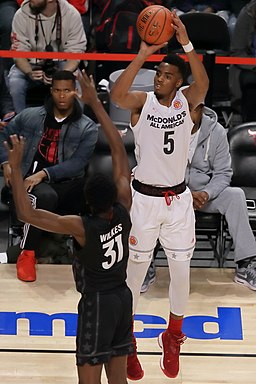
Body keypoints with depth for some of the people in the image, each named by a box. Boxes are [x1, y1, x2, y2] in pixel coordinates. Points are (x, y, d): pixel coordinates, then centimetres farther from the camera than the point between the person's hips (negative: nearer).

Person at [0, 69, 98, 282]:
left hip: (67, 184, 1)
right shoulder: (30, 116, 11)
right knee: (45, 196, -40)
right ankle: (27, 254, -21)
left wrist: (44, 173, -18)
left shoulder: (87, 128, 4)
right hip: (32, 180, 0)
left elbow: (78, 163, -7)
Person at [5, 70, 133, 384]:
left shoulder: (82, 227, -24)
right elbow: (118, 149, -4)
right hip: (122, 297, 7)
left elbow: (27, 213, -30)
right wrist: (95, 102, -2)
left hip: (96, 302, -7)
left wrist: (15, 166, -26)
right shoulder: (123, 211, -9)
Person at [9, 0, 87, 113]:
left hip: (61, 64, 0)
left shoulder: (72, 14, -16)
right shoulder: (22, 15, -16)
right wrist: (30, 73, -35)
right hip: (30, 65, 0)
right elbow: (19, 52, -13)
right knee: (15, 83, -30)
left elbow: (75, 52, -14)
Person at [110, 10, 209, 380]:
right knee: (135, 272, 6)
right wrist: (143, 53, -35)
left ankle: (173, 337, 30)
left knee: (181, 273, 8)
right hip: (144, 198, -2)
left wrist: (187, 44, -38)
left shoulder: (186, 100, -2)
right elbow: (116, 94, -29)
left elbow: (204, 83, -24)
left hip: (179, 199, 2)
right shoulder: (142, 102, -7)